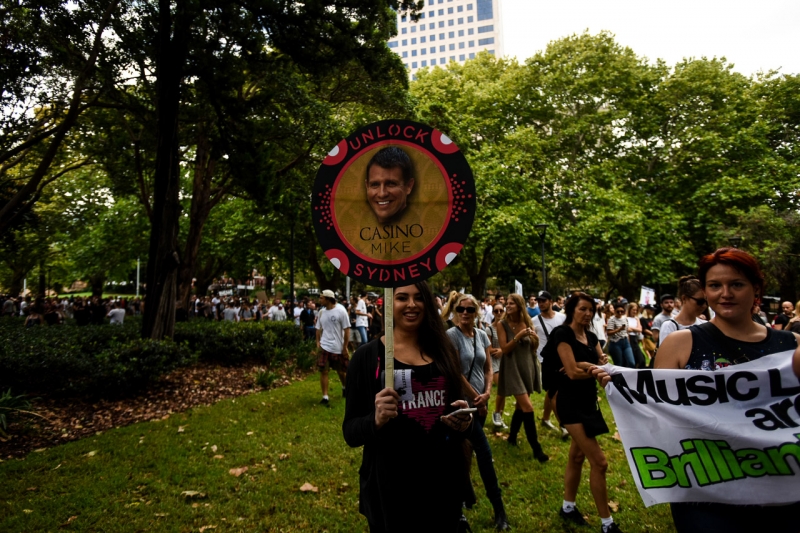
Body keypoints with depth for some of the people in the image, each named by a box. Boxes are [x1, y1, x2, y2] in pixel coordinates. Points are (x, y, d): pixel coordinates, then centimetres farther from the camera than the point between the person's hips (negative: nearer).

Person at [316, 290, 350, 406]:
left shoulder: (340, 310, -12)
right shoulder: (321, 312, 2)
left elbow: (347, 329, -10)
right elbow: (319, 328, 12)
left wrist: (345, 347, -11)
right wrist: (318, 342, -1)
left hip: (338, 347, -3)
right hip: (324, 347, 3)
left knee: (341, 371, 13)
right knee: (323, 371, -5)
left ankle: (345, 387, 41)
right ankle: (325, 397, 3)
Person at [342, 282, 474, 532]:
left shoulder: (443, 350, 3)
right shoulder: (367, 355, -8)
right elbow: (350, 432, -6)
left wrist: (464, 422, -8)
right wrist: (376, 420, -26)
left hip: (445, 481, 4)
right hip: (391, 488, -3)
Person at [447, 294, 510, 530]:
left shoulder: (482, 335, 5)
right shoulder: (451, 335, -14)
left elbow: (488, 367, 9)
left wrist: (487, 393, -6)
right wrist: (476, 398, -11)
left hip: (480, 401, 6)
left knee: (467, 449, 17)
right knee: (484, 452, -5)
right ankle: (499, 509, 6)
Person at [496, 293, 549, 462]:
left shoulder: (527, 323, 3)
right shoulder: (503, 325, -8)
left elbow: (534, 348, 10)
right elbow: (505, 349, -14)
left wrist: (535, 339, -11)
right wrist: (518, 336, -23)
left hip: (528, 367, 5)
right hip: (513, 368, -5)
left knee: (520, 405, 15)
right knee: (527, 407, -11)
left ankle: (512, 436, 34)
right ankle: (536, 448, -5)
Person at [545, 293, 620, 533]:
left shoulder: (591, 337, 10)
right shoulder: (563, 334, -14)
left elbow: (603, 365, 0)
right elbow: (572, 372, -20)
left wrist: (586, 366, -18)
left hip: (589, 400, 8)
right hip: (572, 403, -8)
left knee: (578, 455, 17)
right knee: (599, 462, -7)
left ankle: (568, 507, 32)